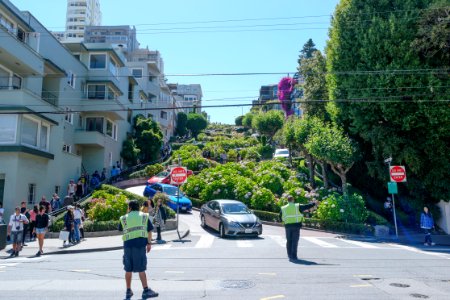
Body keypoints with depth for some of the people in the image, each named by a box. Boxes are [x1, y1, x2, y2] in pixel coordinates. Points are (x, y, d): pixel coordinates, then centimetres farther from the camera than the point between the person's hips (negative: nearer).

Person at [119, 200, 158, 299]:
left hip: (128, 244, 2)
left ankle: (128, 291, 20)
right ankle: (146, 290, -4)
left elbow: (120, 229, 25)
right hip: (140, 244, -2)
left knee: (128, 269, 12)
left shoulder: (124, 218, 11)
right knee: (141, 269, -1)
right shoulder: (144, 216, 9)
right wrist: (149, 243, 9)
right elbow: (149, 230, 4)